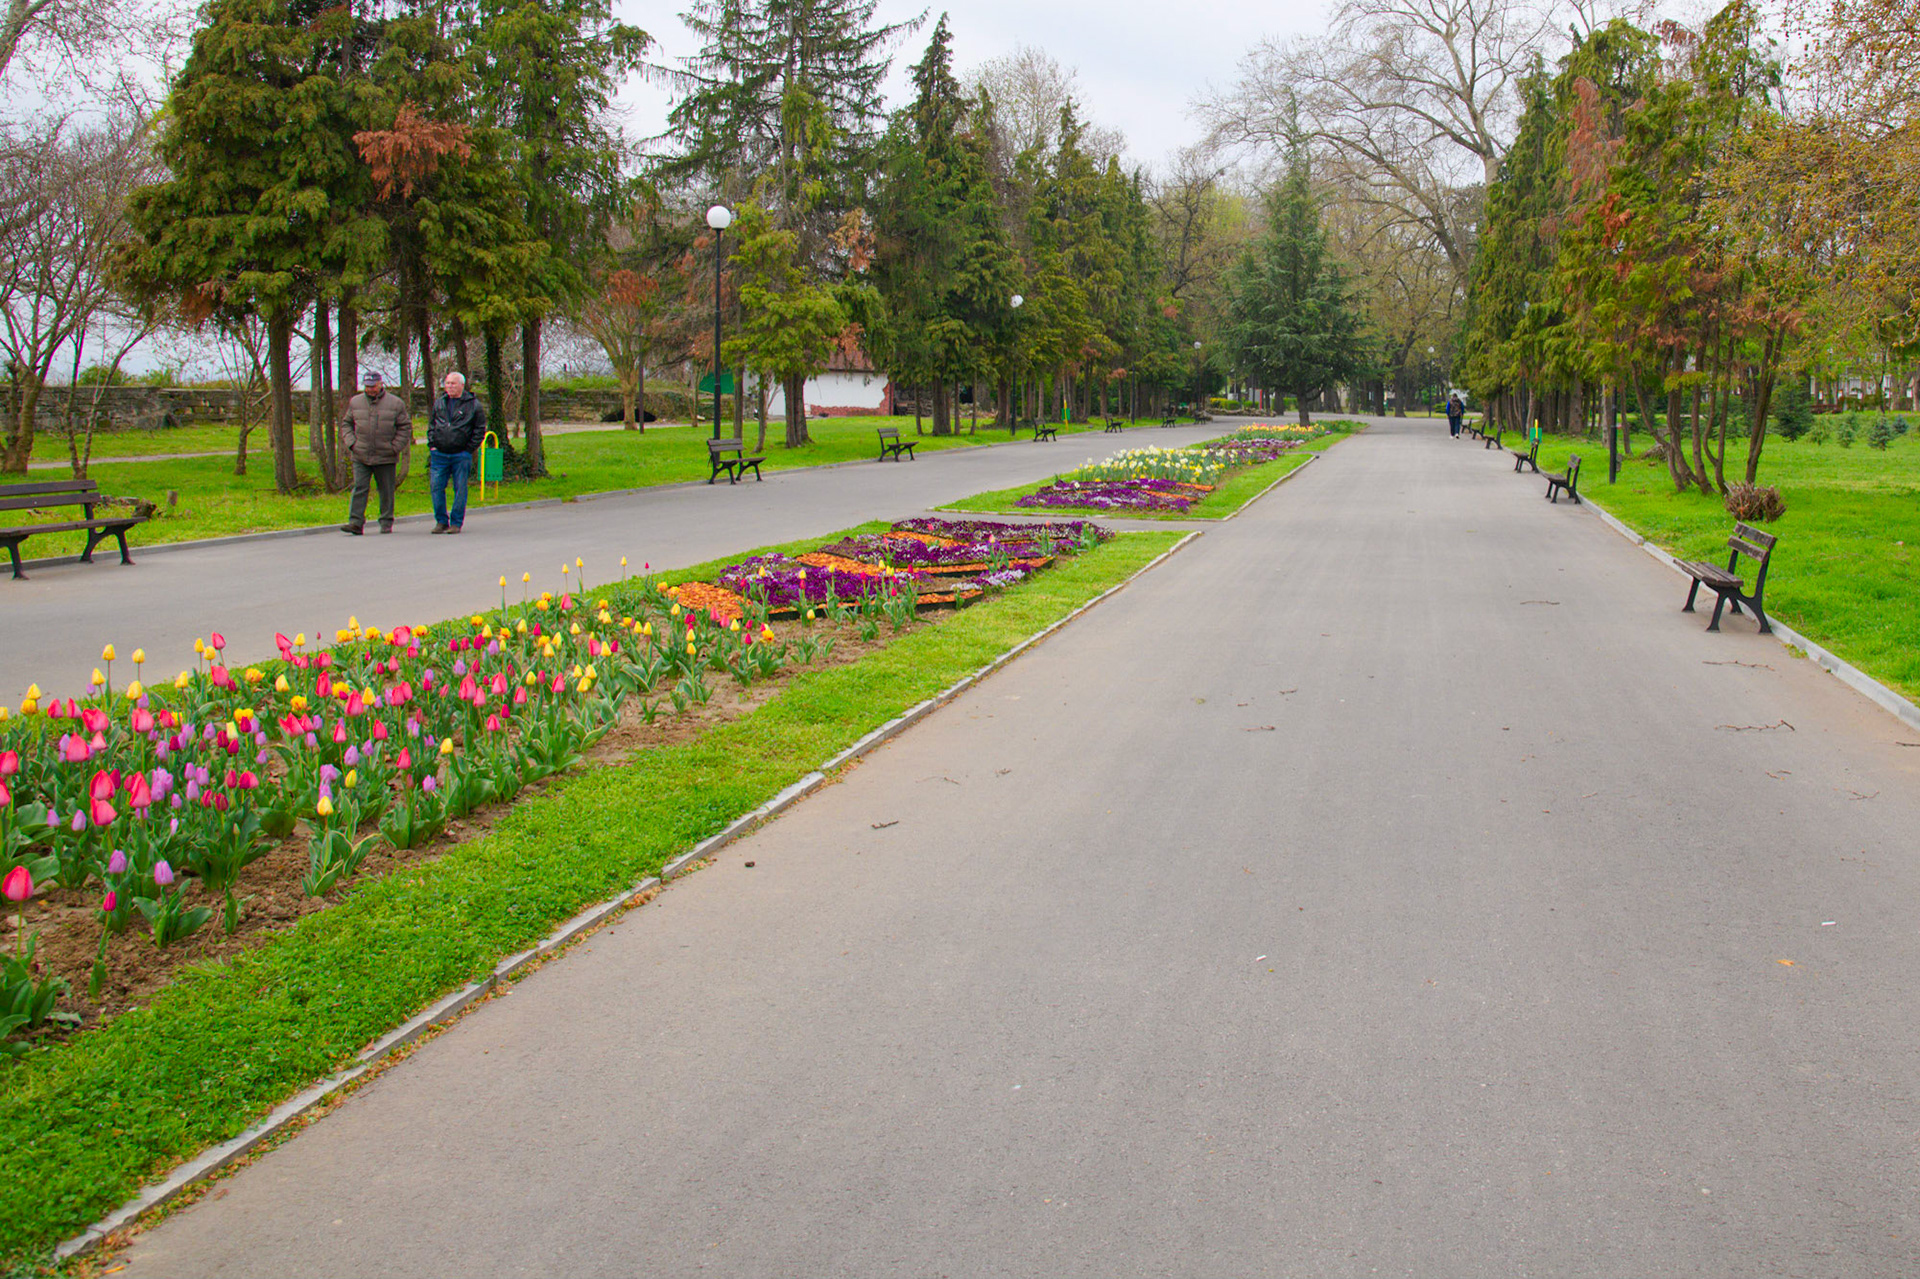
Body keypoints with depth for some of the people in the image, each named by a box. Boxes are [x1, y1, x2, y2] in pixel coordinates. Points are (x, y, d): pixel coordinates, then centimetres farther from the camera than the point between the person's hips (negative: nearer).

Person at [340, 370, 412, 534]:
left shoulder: (395, 403, 1)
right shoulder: (355, 402, 9)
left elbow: (405, 427, 4)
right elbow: (346, 424, 16)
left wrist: (395, 447, -6)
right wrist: (351, 442, 0)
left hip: (386, 458, -1)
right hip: (360, 457, 1)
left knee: (386, 491, 6)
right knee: (359, 488, -7)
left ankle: (386, 523, 16)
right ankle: (355, 522, -11)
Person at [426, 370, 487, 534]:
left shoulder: (473, 404, 0)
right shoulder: (439, 402, 12)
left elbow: (480, 429, 1)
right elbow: (431, 425, 19)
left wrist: (469, 450, -5)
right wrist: (432, 445, 7)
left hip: (461, 455, -3)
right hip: (439, 454, 4)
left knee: (460, 489, 0)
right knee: (437, 487, 0)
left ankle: (456, 523, 8)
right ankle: (441, 521, 10)